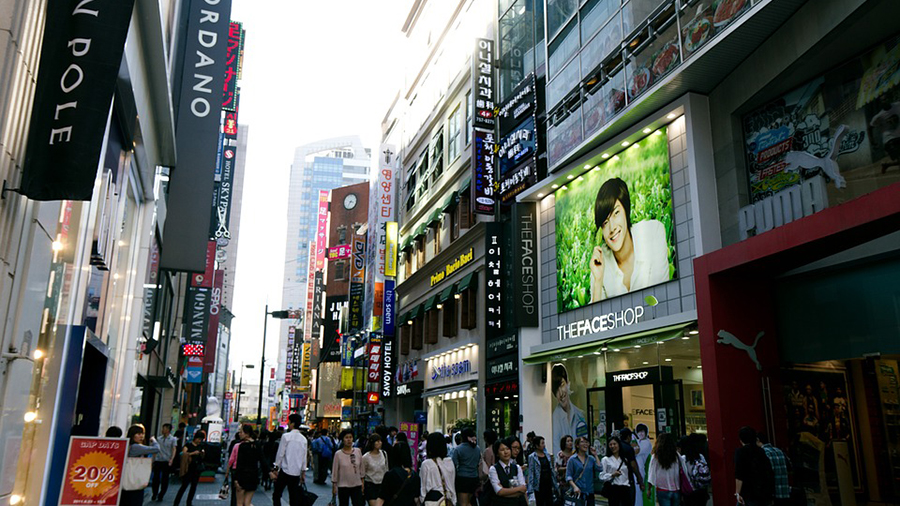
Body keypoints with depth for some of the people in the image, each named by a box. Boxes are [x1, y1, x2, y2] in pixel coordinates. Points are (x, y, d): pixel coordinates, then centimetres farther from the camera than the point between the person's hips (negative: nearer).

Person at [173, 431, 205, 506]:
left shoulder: (200, 446, 11)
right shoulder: (188, 445, -4)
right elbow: (183, 453, -17)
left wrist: (203, 453, -4)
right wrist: (193, 453, -25)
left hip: (197, 469, 5)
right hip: (189, 468, -5)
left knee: (194, 486, 9)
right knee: (184, 485, -7)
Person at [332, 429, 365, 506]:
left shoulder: (358, 451, -1)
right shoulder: (338, 454, -9)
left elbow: (361, 468, 8)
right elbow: (335, 471, -3)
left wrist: (362, 482, 10)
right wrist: (334, 486, -1)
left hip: (357, 485, 2)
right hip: (343, 486, -2)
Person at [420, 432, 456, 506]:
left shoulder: (426, 464, -11)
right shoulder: (450, 463, 2)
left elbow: (423, 485, -5)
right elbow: (453, 484, 8)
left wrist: (421, 500, 7)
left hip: (431, 497, -4)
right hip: (448, 500, 4)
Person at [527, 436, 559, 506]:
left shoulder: (547, 455, 8)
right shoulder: (532, 457, -8)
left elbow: (552, 471, 14)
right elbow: (531, 473, -11)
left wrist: (555, 485, 13)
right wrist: (530, 490, -16)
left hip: (548, 484, 5)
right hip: (539, 486, -5)